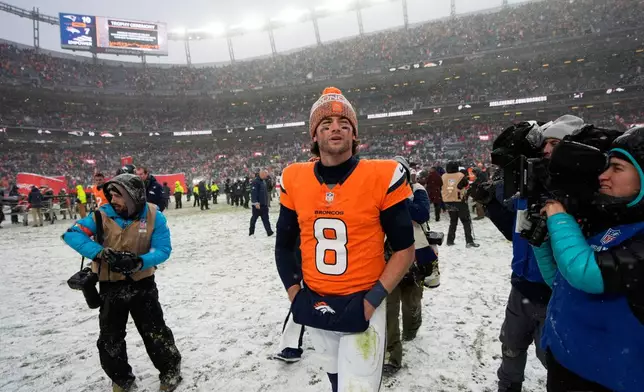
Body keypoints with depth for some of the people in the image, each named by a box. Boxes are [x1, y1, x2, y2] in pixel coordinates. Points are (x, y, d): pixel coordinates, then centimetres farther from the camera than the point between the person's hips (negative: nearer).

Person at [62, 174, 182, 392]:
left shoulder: (154, 217, -15)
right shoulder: (104, 214, -12)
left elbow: (163, 250, -16)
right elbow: (72, 234, -16)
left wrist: (139, 262, -34)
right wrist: (101, 253, -29)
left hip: (142, 283, -2)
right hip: (111, 285, 3)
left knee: (155, 333, 6)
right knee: (110, 338, 15)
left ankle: (171, 372, 30)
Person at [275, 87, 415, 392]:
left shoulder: (382, 178, -13)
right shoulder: (294, 180, -3)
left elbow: (404, 250, -7)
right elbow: (284, 245, 9)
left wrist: (372, 301, -13)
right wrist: (294, 294, 2)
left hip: (361, 306, -4)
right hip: (315, 306, 4)